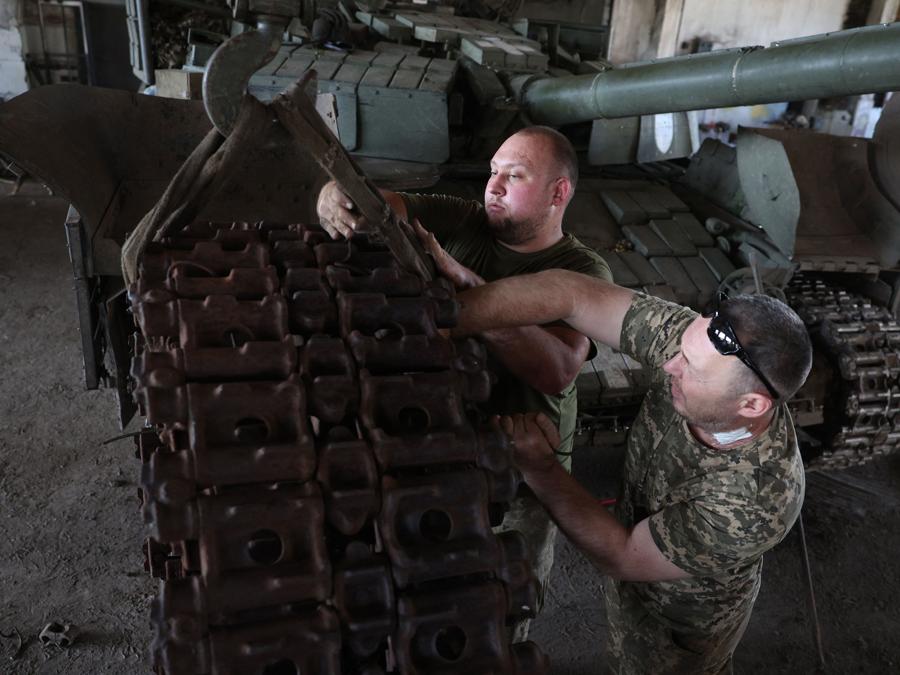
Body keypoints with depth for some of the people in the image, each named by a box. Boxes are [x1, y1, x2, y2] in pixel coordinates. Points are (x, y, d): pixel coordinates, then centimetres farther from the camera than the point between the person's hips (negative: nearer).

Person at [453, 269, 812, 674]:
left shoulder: (757, 505, -42)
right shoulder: (701, 344, -32)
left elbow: (620, 557, -29)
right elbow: (571, 294, -35)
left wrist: (536, 467, -31)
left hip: (682, 620, -4)